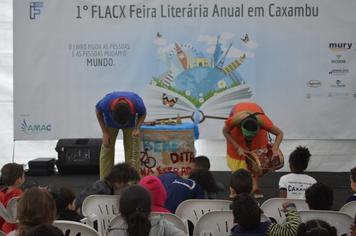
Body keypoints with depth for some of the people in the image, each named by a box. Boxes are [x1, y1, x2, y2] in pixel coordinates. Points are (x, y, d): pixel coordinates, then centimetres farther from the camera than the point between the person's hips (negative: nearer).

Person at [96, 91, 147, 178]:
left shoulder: (137, 103, -39)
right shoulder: (106, 102, -39)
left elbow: (143, 114, -13)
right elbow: (98, 112, -13)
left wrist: (137, 128, -30)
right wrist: (105, 132, -14)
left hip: (131, 124, 0)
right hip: (110, 123, 0)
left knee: (132, 152, -8)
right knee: (106, 151, -3)